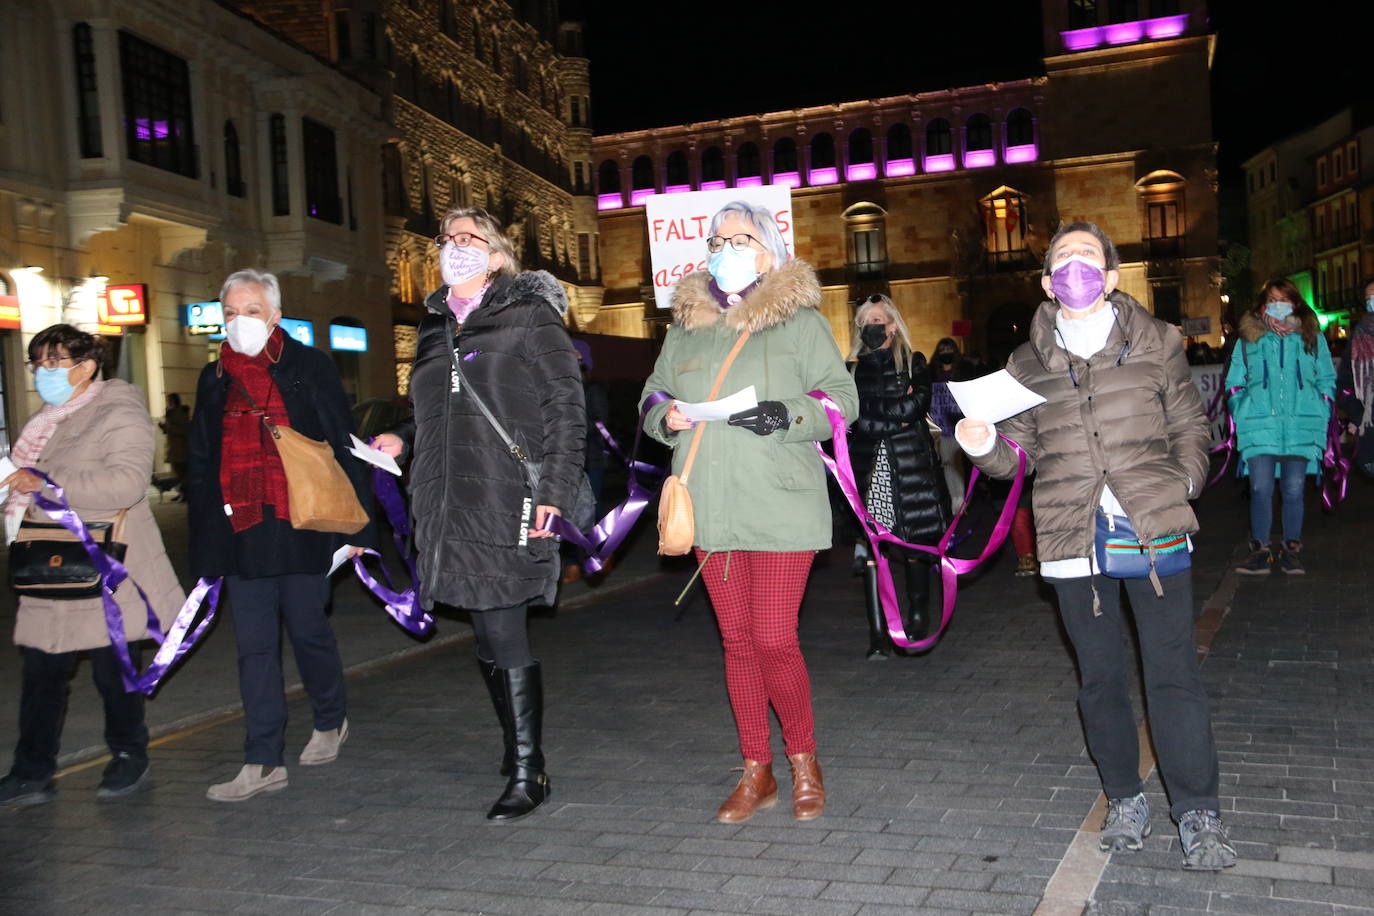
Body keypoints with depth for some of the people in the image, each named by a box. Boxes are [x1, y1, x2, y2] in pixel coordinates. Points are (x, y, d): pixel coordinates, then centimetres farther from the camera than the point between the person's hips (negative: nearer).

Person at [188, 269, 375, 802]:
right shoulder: (215, 379, 11)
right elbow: (200, 464, 14)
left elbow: (344, 447, -3)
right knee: (254, 648, 4)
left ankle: (330, 721, 34)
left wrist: (355, 526, -8)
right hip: (241, 534, 4)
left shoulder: (309, 367, -1)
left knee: (309, 632, 9)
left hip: (302, 529, -4)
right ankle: (263, 764, 9)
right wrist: (204, 546, 9)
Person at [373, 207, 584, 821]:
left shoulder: (529, 316, 0)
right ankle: (520, 750, 26)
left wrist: (555, 491, -14)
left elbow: (567, 409, -5)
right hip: (453, 509, 6)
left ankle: (527, 773, 6)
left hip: (510, 505, -6)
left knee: (503, 639, -6)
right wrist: (403, 441, 10)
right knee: (493, 639, 12)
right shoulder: (436, 325, 19)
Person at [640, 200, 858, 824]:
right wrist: (665, 417, -3)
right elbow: (653, 395, 20)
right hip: (711, 509, 4)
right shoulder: (686, 325, 14)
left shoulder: (799, 320, 1)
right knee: (737, 640, 10)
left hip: (781, 508, -4)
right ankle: (756, 772, 23)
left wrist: (788, 416, -18)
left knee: (775, 640, -7)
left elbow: (842, 398, -1)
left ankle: (803, 761, 18)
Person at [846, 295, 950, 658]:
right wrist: (895, 416, -7)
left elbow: (918, 404, -6)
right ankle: (878, 632, -5)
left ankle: (918, 618, 16)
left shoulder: (913, 363, 10)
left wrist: (873, 411, -5)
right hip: (870, 467, 1)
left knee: (915, 543, -1)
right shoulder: (855, 369, 13)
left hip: (910, 464, -1)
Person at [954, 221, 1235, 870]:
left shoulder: (1154, 342, 6)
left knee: (1172, 671, -2)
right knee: (1100, 675, 10)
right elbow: (1018, 451, 9)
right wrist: (984, 445, -12)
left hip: (1155, 526, -1)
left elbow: (1189, 425, 13)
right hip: (1073, 539, 2)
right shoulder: (1026, 364, 8)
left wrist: (1183, 486, -1)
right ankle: (1124, 800, 26)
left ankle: (1197, 814, 10)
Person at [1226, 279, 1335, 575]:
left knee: (1293, 490, 2)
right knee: (1261, 489, -8)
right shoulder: (1248, 339, 10)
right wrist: (1243, 415, 3)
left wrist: (1320, 413, 5)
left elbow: (1327, 379, 16)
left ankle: (1292, 550, 14)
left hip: (1301, 426, 1)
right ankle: (1260, 550, 2)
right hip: (1259, 426, -1)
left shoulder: (1312, 337, 12)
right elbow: (1234, 383, 14)